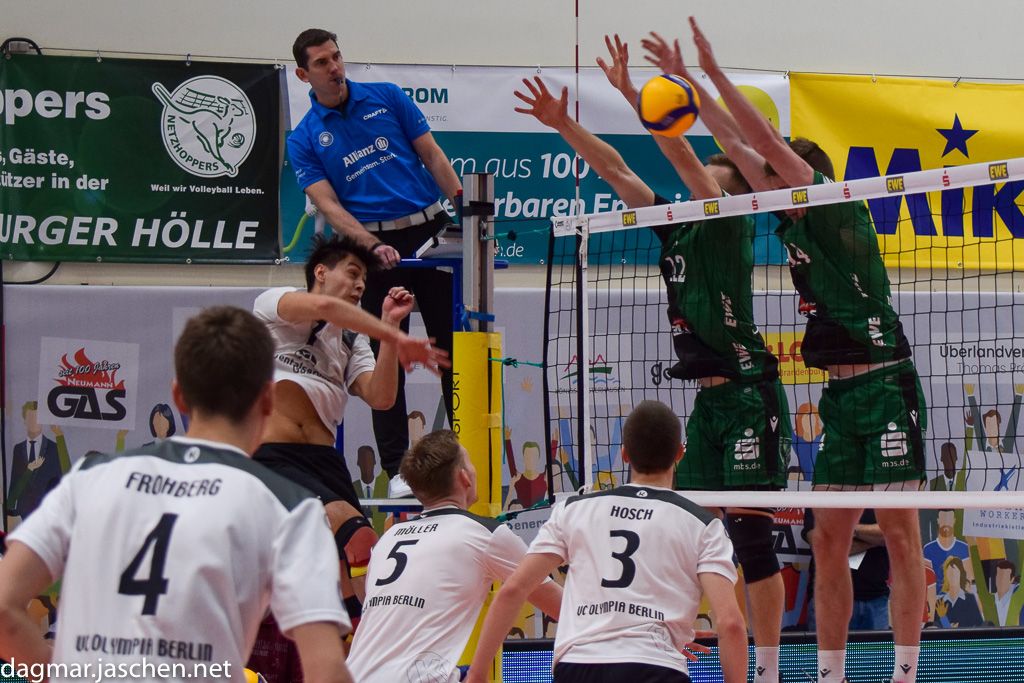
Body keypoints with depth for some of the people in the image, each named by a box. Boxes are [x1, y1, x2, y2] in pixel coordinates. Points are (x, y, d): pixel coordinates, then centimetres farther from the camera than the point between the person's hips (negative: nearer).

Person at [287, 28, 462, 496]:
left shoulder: (387, 98, 7)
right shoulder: (304, 139, 1)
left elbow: (432, 156, 7)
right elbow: (328, 205, -8)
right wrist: (373, 246, -22)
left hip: (431, 230, 2)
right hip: (375, 246, -2)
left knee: (454, 345, 4)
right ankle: (394, 467, 4)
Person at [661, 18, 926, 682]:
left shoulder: (843, 213, -7)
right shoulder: (793, 223, 13)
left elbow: (769, 142, -14)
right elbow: (739, 147, 17)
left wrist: (714, 72, -12)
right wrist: (690, 84, 15)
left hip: (885, 384, -8)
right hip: (839, 393, 8)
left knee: (899, 533, -6)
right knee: (829, 539, 6)